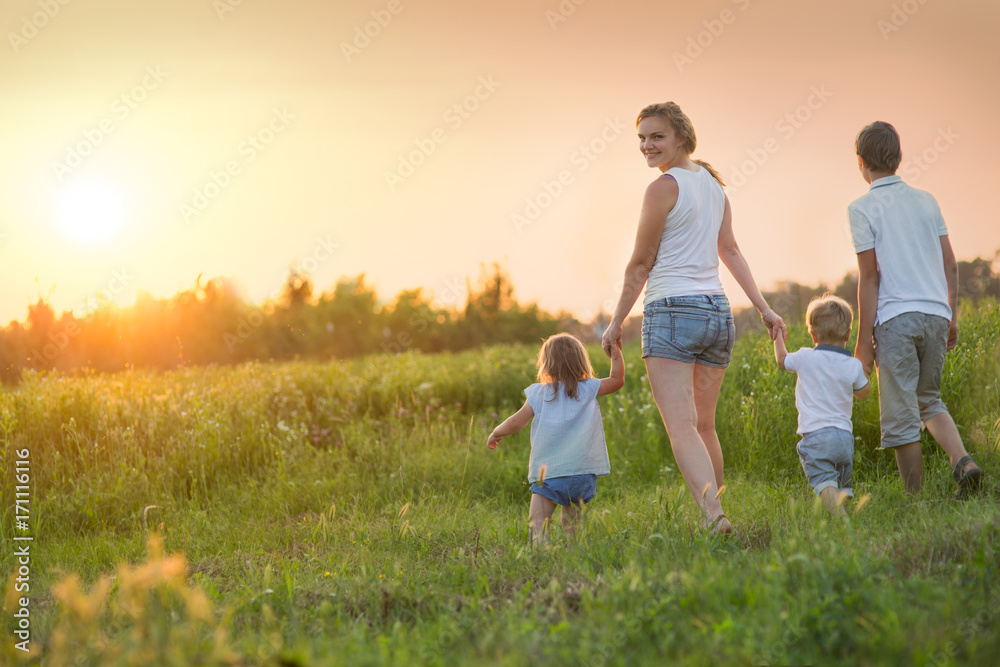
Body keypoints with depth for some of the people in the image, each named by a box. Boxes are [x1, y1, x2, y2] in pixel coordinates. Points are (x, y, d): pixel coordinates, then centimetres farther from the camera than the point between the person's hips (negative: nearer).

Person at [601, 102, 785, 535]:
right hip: (718, 311, 8)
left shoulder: (663, 189, -9)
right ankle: (713, 510, 21)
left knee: (681, 427, -15)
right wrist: (763, 308, 17)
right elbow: (729, 250, 16)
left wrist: (617, 322, 3)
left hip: (672, 311, -8)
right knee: (705, 426, 18)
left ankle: (714, 514, -30)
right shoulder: (712, 183, 14)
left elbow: (641, 264, -5)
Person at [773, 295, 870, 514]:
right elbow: (863, 392, 21)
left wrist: (778, 338, 39)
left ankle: (837, 510, -37)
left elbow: (782, 361, 22)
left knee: (825, 481, -15)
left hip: (815, 435, -3)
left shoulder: (805, 358, -1)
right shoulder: (853, 366, 2)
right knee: (843, 482, 19)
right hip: (844, 435, 3)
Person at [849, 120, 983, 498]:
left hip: (896, 318, -6)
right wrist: (952, 317, 20)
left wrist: (863, 340, -6)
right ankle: (963, 462, -3)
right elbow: (950, 265, 11)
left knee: (900, 417, 2)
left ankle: (918, 500, 1)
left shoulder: (862, 209, -4)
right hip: (935, 312, 6)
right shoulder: (926, 201, 12)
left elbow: (869, 277, -8)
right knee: (928, 401, 21)